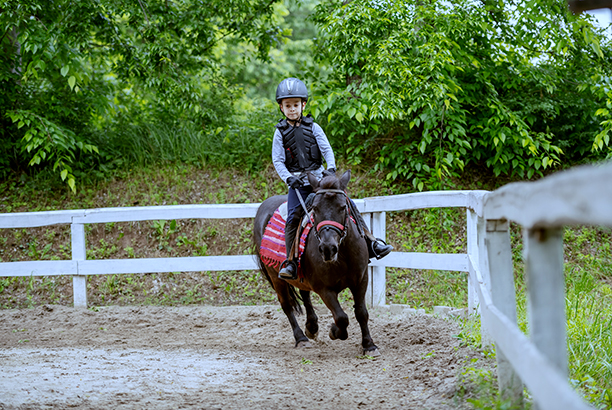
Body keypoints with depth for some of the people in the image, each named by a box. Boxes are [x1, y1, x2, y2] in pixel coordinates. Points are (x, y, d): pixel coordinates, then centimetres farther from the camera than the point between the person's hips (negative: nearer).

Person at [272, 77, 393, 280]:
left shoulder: (312, 127, 5)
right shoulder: (281, 133, 2)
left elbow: (327, 150, 1)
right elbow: (278, 160, -2)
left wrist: (331, 167, -19)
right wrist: (288, 178, -19)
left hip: (319, 177, 2)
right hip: (297, 183, -1)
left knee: (348, 205, -9)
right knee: (293, 217, -20)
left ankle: (371, 241, -1)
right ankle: (290, 262, -16)